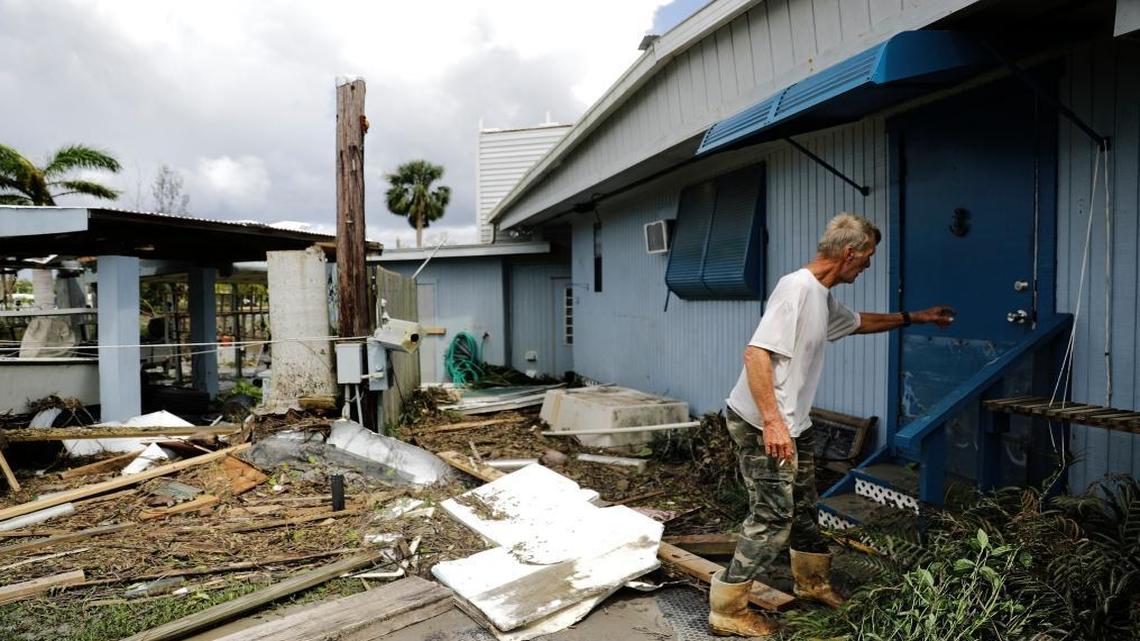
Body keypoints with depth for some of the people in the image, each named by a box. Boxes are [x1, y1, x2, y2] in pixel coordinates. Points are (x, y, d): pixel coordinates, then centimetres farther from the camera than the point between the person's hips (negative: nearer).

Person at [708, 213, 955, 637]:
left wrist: (914, 318, 39)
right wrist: (771, 421, -31)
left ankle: (813, 582, 43)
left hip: (793, 425, 10)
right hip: (761, 425, -10)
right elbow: (755, 353, -27)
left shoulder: (824, 298, 13)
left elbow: (859, 322, 35)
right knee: (773, 518, -6)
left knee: (803, 507, 22)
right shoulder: (797, 288, -19)